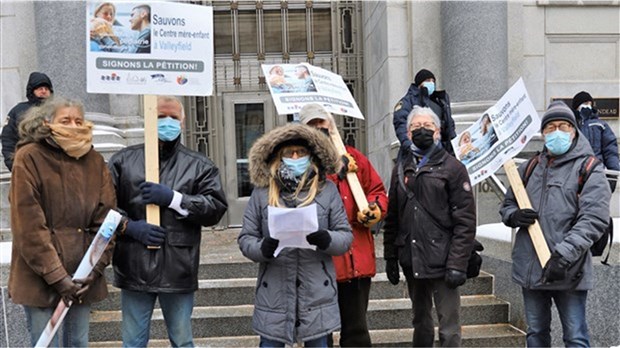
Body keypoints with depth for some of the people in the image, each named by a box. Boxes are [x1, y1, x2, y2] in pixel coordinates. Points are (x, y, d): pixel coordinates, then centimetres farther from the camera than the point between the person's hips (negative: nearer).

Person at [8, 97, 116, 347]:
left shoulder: (94, 161, 5)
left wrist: (96, 268, -7)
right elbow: (29, 227, -12)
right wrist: (57, 277, -14)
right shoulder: (29, 159, -8)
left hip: (83, 277, 4)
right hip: (40, 277, -4)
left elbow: (106, 218, 3)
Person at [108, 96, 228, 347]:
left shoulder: (199, 166, 5)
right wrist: (130, 227, -13)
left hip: (178, 269, 0)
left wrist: (173, 198, -13)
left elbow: (216, 207, -6)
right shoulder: (123, 160, 7)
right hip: (134, 268, 1)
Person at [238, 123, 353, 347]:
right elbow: (245, 239, 3)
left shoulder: (327, 190, 2)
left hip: (317, 292, 0)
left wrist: (325, 239, -19)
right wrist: (263, 248, -18)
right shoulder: (261, 192, 2)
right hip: (274, 293, 0)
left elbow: (346, 236, 2)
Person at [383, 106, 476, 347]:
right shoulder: (402, 169, 12)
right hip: (411, 261, 5)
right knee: (420, 322, 18)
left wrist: (457, 264, -15)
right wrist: (390, 257, 8)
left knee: (449, 328, 0)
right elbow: (392, 217, 12)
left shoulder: (453, 168, -3)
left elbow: (465, 220, -9)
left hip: (442, 261, -5)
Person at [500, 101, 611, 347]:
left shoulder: (589, 168, -4)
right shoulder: (529, 168, 12)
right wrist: (514, 216, -6)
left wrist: (565, 254, -26)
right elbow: (507, 205, 19)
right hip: (530, 269, 5)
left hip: (569, 272, -5)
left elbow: (593, 219, -15)